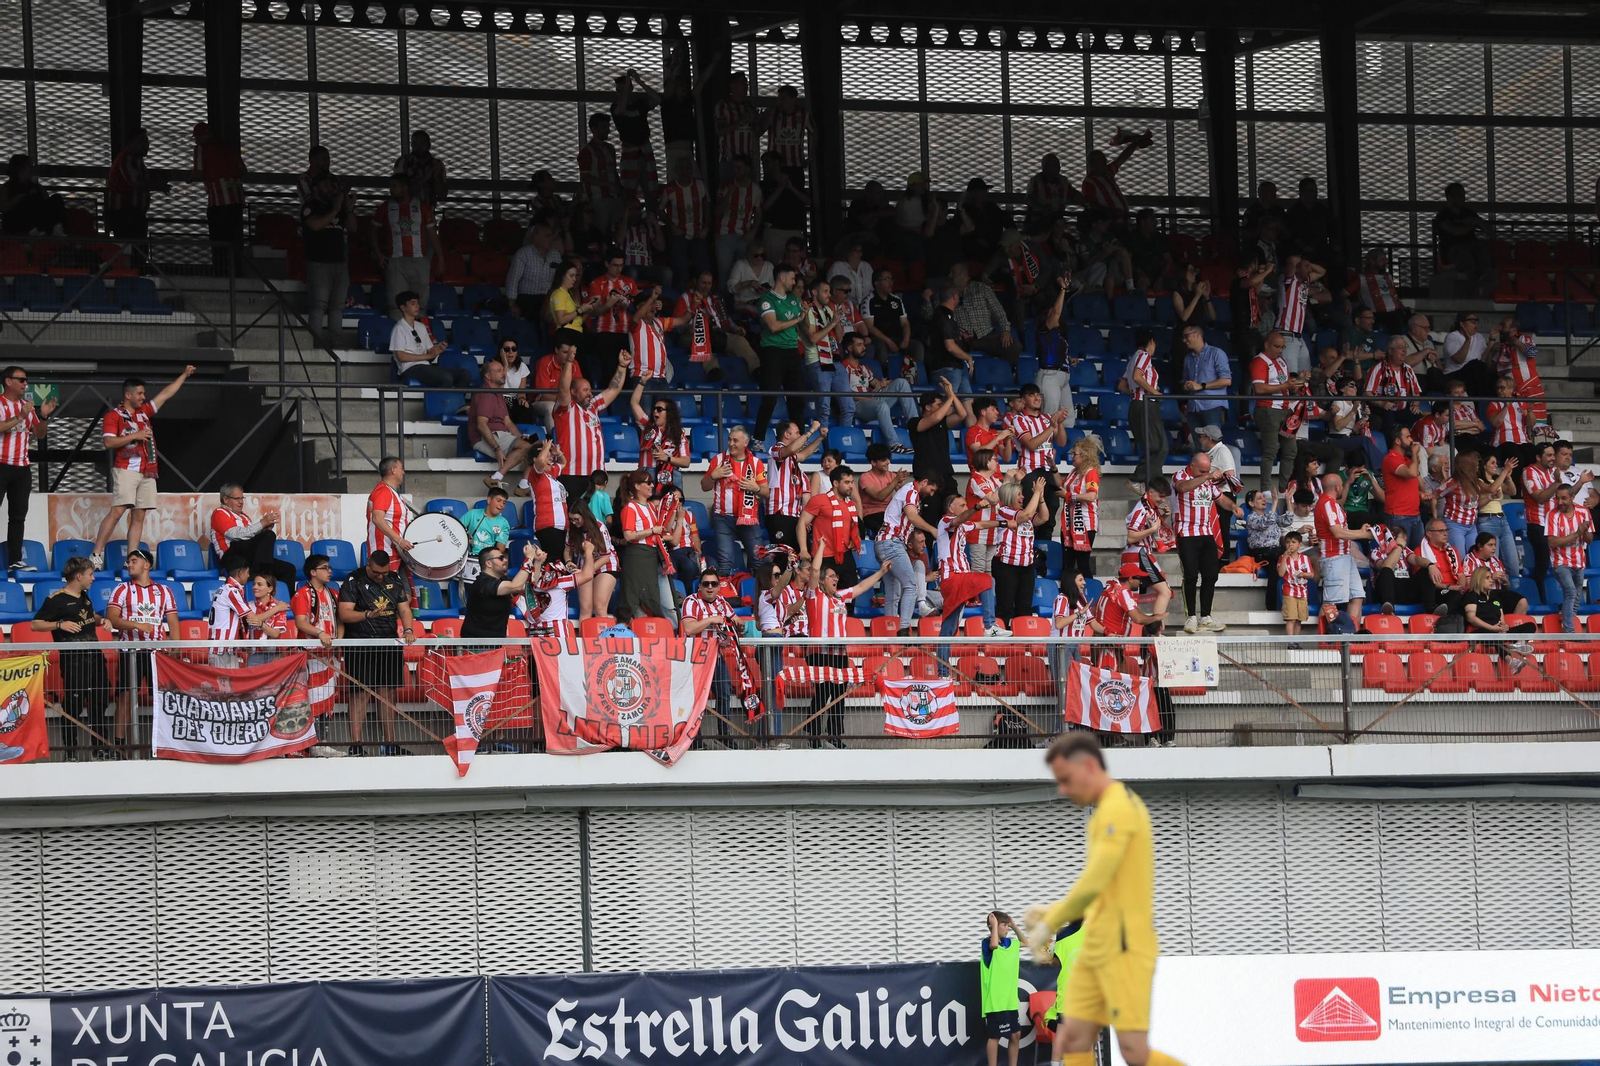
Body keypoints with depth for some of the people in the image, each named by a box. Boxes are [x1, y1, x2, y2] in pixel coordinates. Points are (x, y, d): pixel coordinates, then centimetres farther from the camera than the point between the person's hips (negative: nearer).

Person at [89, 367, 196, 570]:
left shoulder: (144, 411, 19)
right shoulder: (113, 416, 0)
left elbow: (166, 394, 27)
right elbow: (108, 442, -12)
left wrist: (184, 376, 27)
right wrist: (135, 436, -14)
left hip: (147, 472, 7)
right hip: (126, 469, -7)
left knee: (138, 516, 2)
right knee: (117, 511, -17)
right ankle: (96, 554, -16)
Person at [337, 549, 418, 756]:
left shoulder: (394, 581, 12)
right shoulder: (354, 582, -6)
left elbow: (404, 608, 12)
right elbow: (344, 614, -14)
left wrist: (408, 630, -7)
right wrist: (368, 615, -30)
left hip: (389, 644, 6)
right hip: (361, 645, -6)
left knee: (388, 694, 9)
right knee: (361, 694, -8)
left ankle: (389, 744, 15)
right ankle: (355, 745, -8)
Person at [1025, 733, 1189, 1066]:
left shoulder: (1119, 807, -12)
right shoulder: (1108, 810, 19)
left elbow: (1094, 882, -20)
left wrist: (1050, 925, -9)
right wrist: (1052, 911, 14)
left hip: (1125, 948, -10)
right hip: (1097, 949, 10)